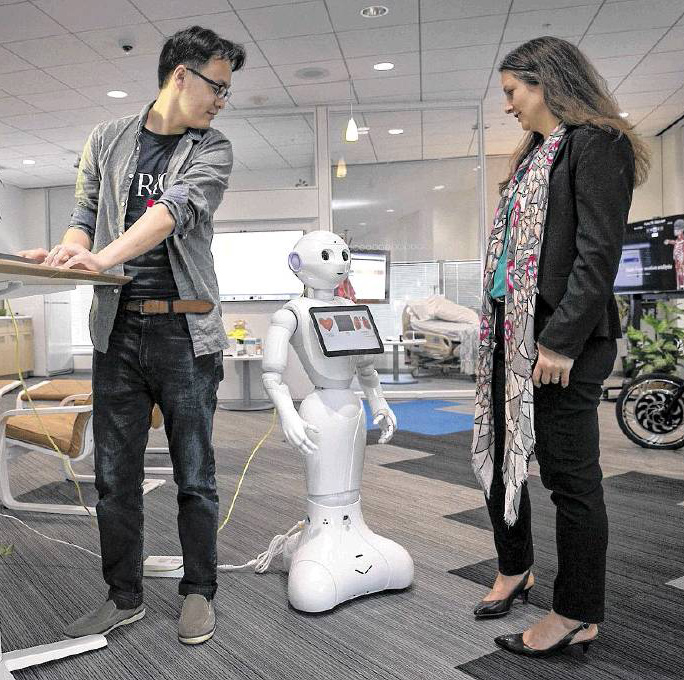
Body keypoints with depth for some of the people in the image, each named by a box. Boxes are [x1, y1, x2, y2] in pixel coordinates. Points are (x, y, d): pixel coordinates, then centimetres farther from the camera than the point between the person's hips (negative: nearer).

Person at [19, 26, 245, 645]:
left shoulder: (212, 150, 5)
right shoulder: (108, 140, 12)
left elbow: (177, 208, -13)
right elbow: (86, 217, 11)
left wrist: (106, 256, -27)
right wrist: (62, 256, -11)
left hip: (185, 332, -2)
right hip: (117, 328, 2)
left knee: (194, 476, 6)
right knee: (115, 477, 9)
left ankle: (199, 592, 24)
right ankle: (124, 598, 26)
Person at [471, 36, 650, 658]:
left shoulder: (597, 144, -7)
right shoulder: (534, 154, 20)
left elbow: (598, 253, -16)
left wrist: (562, 339, -21)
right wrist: (497, 327, 14)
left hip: (562, 339, -9)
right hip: (511, 331, 9)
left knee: (569, 474, 1)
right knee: (498, 455, 16)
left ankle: (579, 616, 18)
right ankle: (515, 569, 37)